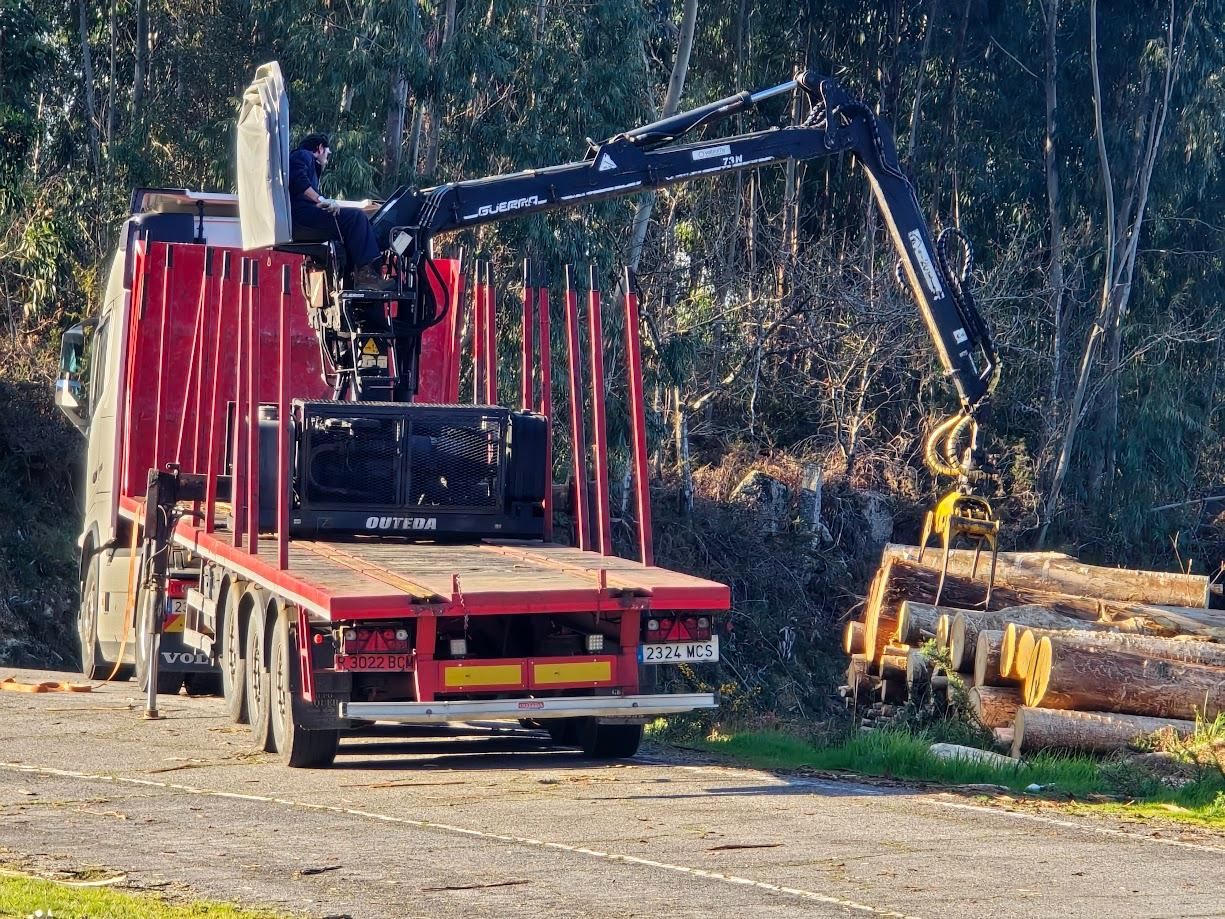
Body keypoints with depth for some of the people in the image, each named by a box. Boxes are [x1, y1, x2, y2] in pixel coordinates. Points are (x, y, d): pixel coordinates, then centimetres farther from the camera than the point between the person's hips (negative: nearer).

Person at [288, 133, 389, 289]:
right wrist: (321, 200, -22)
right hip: (300, 213, -10)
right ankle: (366, 274, -25)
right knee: (356, 217, -17)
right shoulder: (303, 156, 6)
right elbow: (298, 179, -18)